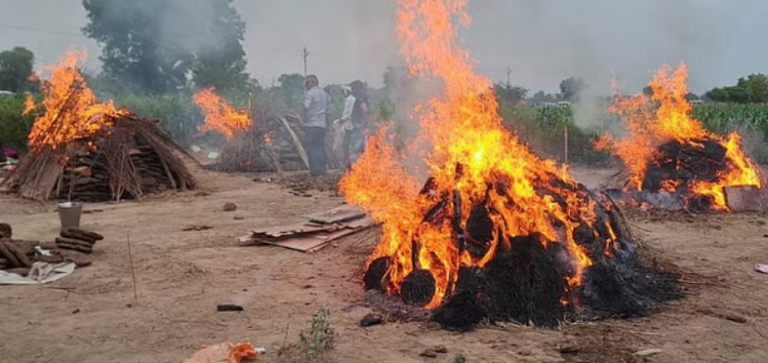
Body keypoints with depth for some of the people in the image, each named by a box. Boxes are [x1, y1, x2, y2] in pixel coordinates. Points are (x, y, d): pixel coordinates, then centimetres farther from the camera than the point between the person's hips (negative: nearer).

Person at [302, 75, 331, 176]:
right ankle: (322, 169, 12)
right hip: (322, 124, 7)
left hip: (311, 124, -7)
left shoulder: (310, 93, -7)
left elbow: (306, 107, -24)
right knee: (320, 147, 12)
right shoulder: (325, 94, 15)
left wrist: (305, 119, -14)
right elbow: (328, 110, 17)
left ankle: (315, 169, -6)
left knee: (311, 147, -2)